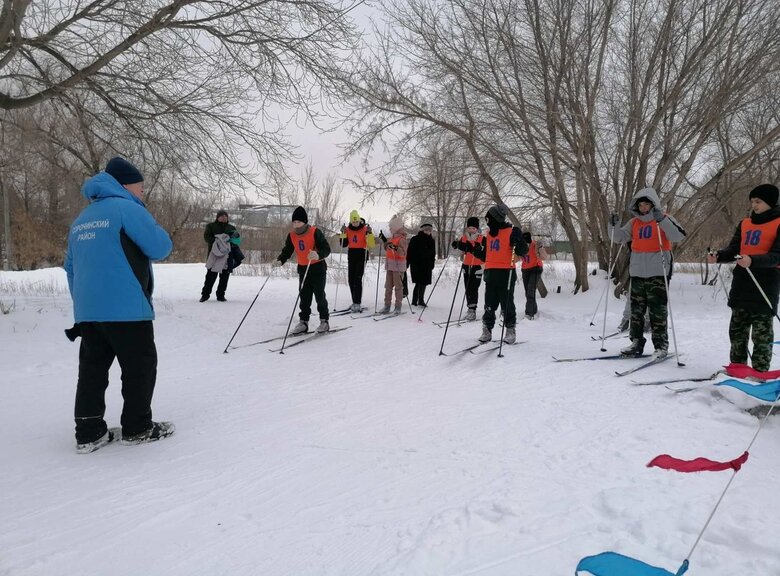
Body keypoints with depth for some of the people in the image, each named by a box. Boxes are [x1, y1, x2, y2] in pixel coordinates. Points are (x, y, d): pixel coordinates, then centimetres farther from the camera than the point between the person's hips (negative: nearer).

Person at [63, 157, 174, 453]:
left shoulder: (81, 219, 19)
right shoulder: (127, 209, -7)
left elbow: (70, 267, 22)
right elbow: (160, 247, -11)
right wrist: (157, 231, 10)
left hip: (86, 311, 8)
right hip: (125, 308, -8)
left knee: (92, 367, 11)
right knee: (140, 366, 3)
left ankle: (88, 432, 13)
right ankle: (137, 428, 10)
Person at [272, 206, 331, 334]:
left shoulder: (315, 232, -16)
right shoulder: (292, 236, 2)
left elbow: (326, 248, -22)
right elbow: (287, 251, 6)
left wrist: (318, 255, -43)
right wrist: (280, 260, -14)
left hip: (318, 268, -5)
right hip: (303, 269, 5)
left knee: (319, 295, -2)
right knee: (304, 297, 7)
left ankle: (324, 321, 10)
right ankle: (303, 322, 13)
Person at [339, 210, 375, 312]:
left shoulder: (365, 229, -5)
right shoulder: (348, 230, 6)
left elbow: (371, 244, -10)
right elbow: (343, 244, 3)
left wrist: (369, 233, -21)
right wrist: (343, 233, -7)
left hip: (361, 255, -5)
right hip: (351, 255, 5)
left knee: (358, 279, -14)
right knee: (351, 279, 5)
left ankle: (357, 303, -15)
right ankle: (355, 302, 16)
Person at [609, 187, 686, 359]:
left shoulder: (664, 219, -1)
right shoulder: (634, 222, 13)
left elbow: (679, 236, -15)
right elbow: (618, 237, 14)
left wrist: (662, 220, -25)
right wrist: (613, 225, -4)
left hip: (657, 273, -5)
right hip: (637, 273, 5)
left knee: (657, 311, -3)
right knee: (636, 310, 8)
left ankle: (661, 346, 5)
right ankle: (637, 343, 16)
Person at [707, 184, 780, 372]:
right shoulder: (745, 223, 14)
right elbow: (733, 249, 11)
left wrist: (752, 261, -30)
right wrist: (718, 256, -9)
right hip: (741, 284, 6)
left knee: (762, 332, -1)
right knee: (737, 329, 12)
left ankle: (760, 371, 6)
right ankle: (737, 366, 23)